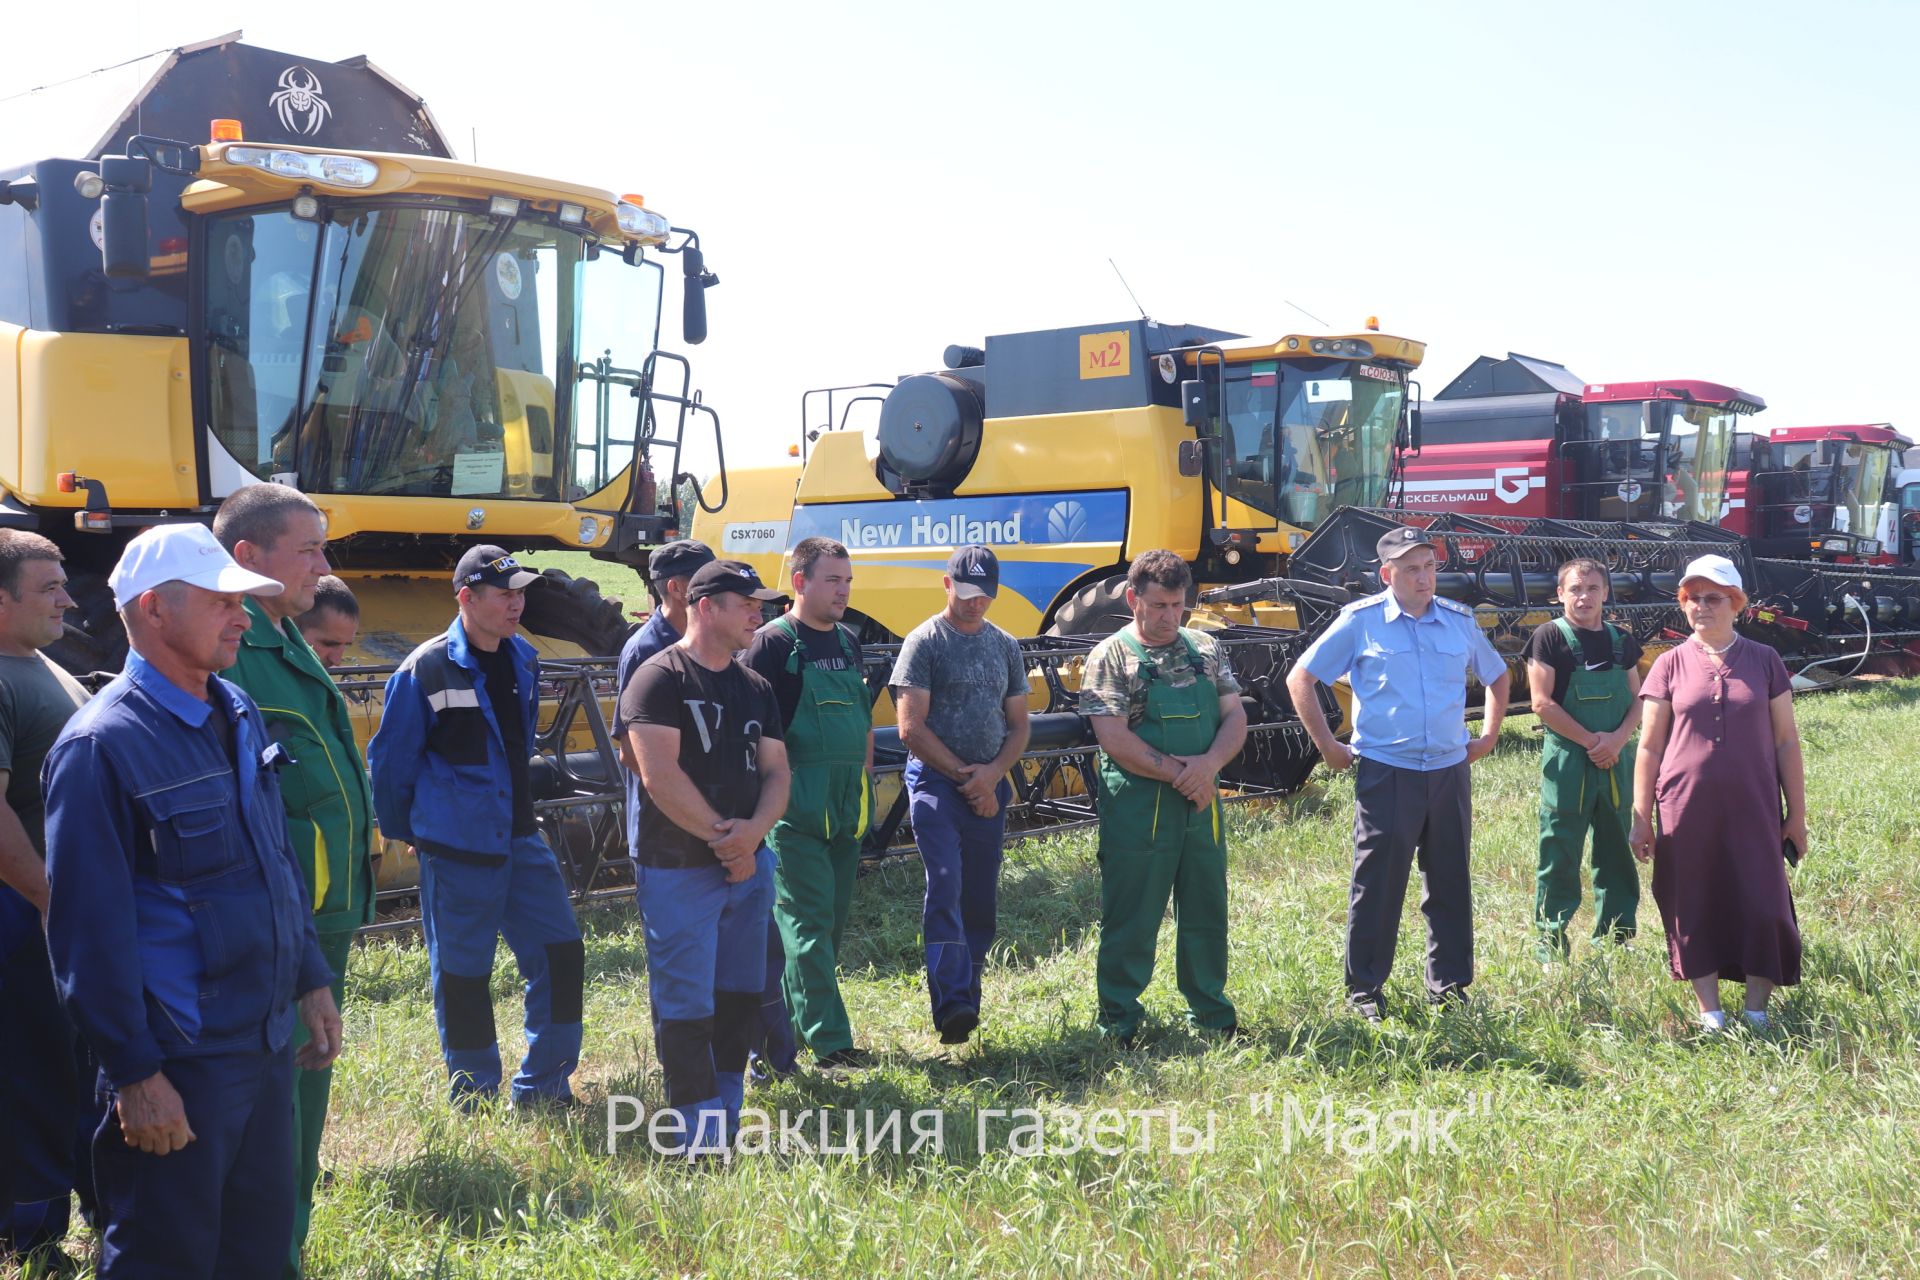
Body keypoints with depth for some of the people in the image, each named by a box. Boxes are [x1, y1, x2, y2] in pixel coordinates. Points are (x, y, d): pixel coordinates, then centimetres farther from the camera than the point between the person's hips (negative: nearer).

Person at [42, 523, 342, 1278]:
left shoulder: (238, 713, 9)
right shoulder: (103, 745, -16)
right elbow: (91, 926, -17)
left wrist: (312, 981, 17)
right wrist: (134, 1073, -17)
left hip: (267, 1043, 8)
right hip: (180, 1063, -8)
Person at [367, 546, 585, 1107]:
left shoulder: (524, 661, 7)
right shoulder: (425, 671, -13)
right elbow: (390, 762, -5)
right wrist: (403, 831, 4)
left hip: (520, 840, 6)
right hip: (457, 852, -6)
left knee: (560, 953, 5)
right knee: (463, 975, 4)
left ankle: (543, 1090, 18)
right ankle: (476, 1100, 20)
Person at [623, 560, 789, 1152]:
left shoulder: (755, 688, 13)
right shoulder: (659, 678, -10)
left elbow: (776, 772, 9)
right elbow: (660, 775, -18)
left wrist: (753, 830, -11)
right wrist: (721, 834, -13)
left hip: (748, 866, 7)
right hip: (679, 872, -7)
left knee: (741, 997, 13)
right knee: (686, 1004, -4)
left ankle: (728, 1126, 25)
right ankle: (699, 1140, 2)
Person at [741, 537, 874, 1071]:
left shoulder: (848, 642, 13)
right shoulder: (773, 643, -9)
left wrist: (863, 783, 15)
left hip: (846, 807, 8)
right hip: (794, 808, -7)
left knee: (832, 922, 12)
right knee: (806, 923, -6)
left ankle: (796, 1021, 25)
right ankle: (828, 1041, -6)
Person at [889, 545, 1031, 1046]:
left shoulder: (1004, 646, 15)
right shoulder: (925, 642, -2)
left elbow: (1018, 725, 16)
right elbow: (912, 728, -8)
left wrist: (993, 772, -2)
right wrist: (962, 774, -8)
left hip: (989, 788, 5)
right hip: (935, 780, -5)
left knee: (980, 900, 7)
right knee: (945, 885, -19)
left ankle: (968, 998, 19)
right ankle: (951, 1003, -24)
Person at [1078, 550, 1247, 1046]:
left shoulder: (1206, 649, 11)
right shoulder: (1110, 657, -5)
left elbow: (1235, 717, 7)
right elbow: (1115, 739, -13)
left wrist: (1209, 764, -12)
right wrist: (1179, 774, -14)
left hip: (1202, 803, 5)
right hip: (1138, 807, -5)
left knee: (1207, 911, 12)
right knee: (1131, 917, 1)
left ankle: (1212, 1014, 26)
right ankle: (1120, 1023, 12)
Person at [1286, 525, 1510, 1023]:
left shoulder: (1460, 621, 9)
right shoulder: (1361, 621, -3)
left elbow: (1497, 676, 26)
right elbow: (1300, 679, 2)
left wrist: (1488, 735, 16)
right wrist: (1328, 746, 0)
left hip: (1450, 772, 4)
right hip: (1385, 772, -4)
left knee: (1450, 882, 10)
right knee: (1377, 884, -1)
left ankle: (1450, 984, 23)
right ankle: (1364, 991, 9)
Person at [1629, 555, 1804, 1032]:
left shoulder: (1764, 661, 3)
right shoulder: (1671, 665, 2)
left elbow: (1786, 742, 5)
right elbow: (1649, 747, 3)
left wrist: (1797, 814, 3)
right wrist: (1641, 819, 0)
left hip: (1753, 811, 0)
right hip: (1688, 813, 0)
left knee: (1762, 908, 0)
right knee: (1695, 909, 5)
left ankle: (1756, 1015, 14)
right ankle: (1711, 1017, 16)